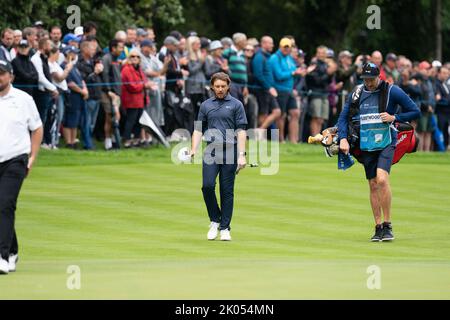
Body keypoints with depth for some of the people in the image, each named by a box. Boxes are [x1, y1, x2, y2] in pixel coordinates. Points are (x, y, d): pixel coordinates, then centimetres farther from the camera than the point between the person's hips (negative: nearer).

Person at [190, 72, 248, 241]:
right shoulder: (206, 105, 11)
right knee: (207, 185, -12)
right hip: (211, 150, 2)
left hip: (229, 151, -2)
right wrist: (194, 149, -1)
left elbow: (241, 131, -2)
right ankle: (214, 221, 7)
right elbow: (199, 129, 13)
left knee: (227, 191, 1)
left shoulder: (236, 105, 2)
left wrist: (241, 155, -10)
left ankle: (225, 228, 7)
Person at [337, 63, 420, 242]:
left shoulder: (392, 91, -4)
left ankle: (388, 226, -16)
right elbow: (343, 117, 13)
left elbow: (415, 112, -1)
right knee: (373, 185, 6)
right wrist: (343, 138, -3)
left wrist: (394, 117, -14)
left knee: (382, 179, -22)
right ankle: (378, 228, 13)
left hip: (386, 143, -4)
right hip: (366, 145, 4)